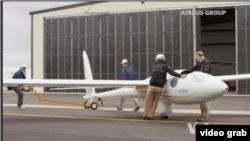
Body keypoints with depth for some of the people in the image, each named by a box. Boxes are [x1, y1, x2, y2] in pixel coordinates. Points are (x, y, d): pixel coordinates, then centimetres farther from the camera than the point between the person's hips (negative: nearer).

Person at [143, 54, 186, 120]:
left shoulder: (153, 66, 14)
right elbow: (172, 72, -11)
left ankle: (145, 115, 14)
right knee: (154, 102, 11)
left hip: (152, 86, 1)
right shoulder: (165, 66, 4)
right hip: (159, 87, -1)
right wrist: (180, 75, -18)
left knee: (148, 102, 11)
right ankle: (149, 116, 11)